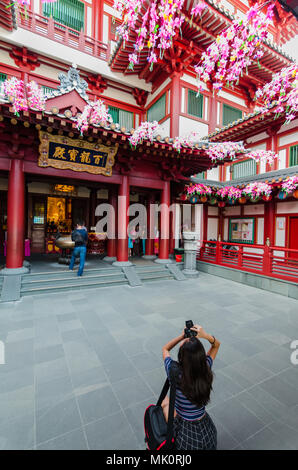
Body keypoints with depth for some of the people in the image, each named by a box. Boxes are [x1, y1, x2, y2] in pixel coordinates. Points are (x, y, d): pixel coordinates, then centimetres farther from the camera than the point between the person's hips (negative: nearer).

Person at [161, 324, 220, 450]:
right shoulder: (206, 370, -21)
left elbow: (165, 349, -9)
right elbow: (216, 345, -5)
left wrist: (182, 336, -16)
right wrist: (206, 336, -24)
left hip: (185, 433, -3)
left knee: (166, 401, 24)